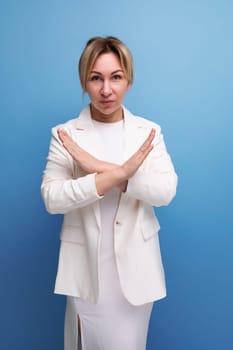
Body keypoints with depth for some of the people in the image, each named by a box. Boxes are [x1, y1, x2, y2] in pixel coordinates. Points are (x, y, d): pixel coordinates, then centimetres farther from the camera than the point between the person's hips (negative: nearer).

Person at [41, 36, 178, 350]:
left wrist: (102, 168, -23)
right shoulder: (65, 134, -6)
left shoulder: (149, 131, -2)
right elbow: (51, 198, -15)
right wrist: (120, 172, -26)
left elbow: (166, 191, -12)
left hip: (134, 265, 1)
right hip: (86, 266, 0)